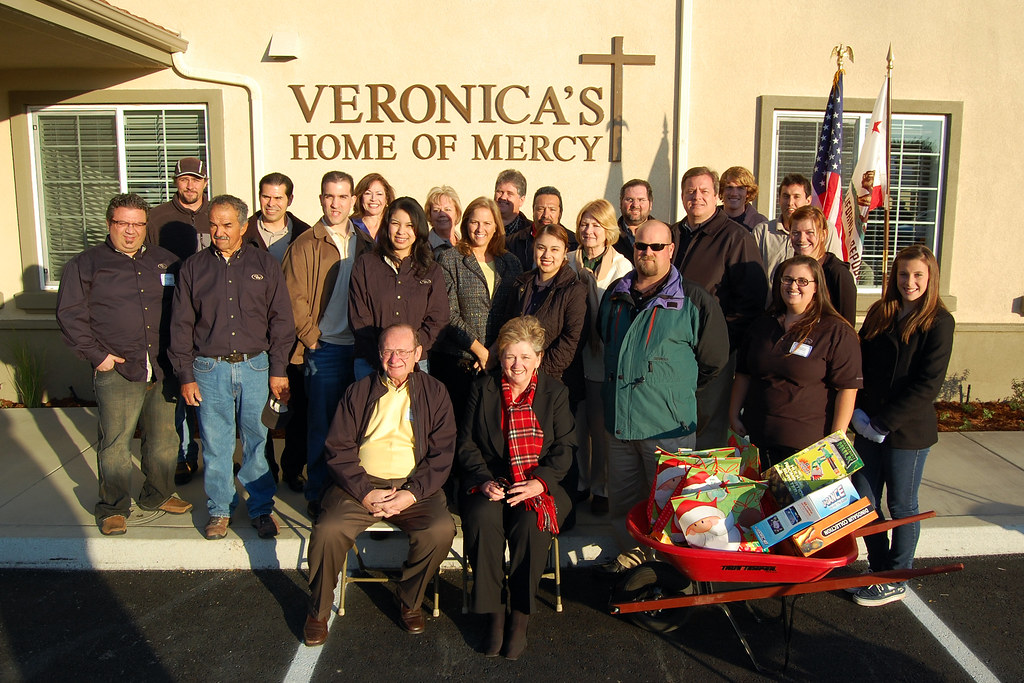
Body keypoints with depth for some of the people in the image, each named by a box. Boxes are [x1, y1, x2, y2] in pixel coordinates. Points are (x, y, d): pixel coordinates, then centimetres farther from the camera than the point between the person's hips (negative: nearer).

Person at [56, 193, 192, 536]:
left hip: (163, 370, 3)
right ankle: (113, 508, 16)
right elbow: (70, 315, 1)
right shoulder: (86, 264, 4)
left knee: (164, 439, 10)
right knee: (115, 442, 1)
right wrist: (96, 354, -6)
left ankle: (158, 495, 28)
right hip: (116, 370, -3)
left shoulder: (165, 261, 13)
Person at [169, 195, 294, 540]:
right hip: (209, 370, 1)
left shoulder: (265, 265, 5)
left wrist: (278, 370, -2)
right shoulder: (193, 267, 7)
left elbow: (281, 321, 4)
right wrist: (185, 375, 1)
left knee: (258, 441, 5)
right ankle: (220, 509, 23)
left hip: (255, 368, 0)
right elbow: (181, 325, 7)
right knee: (215, 444, 7)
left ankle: (261, 508, 19)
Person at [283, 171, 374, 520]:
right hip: (324, 348, -3)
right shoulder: (305, 245, 0)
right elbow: (294, 299, -4)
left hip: (360, 348, 3)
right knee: (321, 425, 3)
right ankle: (317, 497, 15)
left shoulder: (365, 244, 11)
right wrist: (313, 338, -7)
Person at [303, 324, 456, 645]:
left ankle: (409, 602, 2)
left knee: (441, 530, -26)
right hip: (361, 483, 1)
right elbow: (339, 450, 4)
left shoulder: (435, 393, 9)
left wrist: (411, 494, -12)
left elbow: (442, 454, 2)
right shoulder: (358, 392, 11)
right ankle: (318, 612, 1)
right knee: (327, 531, -25)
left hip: (414, 486, 0)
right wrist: (366, 493, -11)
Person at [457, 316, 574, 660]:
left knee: (531, 523, -32)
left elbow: (565, 447, 3)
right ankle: (494, 614, -16)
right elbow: (466, 444, 6)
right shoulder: (482, 389, 10)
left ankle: (520, 616, -14)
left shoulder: (555, 392, 9)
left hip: (539, 485, -1)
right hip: (490, 483, 1)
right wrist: (485, 480, -11)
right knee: (483, 517, -32)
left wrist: (540, 481, -14)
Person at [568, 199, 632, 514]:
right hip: (573, 355, 3)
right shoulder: (569, 262, 8)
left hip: (602, 358, -3)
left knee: (601, 425, 4)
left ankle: (601, 488, 20)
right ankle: (579, 483, 25)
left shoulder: (621, 266, -3)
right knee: (576, 423, 9)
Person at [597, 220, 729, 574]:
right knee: (621, 499, 16)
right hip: (619, 420, 5)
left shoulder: (693, 300, -7)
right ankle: (632, 553, 38)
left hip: (668, 424, -5)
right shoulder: (615, 294, 9)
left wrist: (678, 388, 5)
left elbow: (714, 358, 1)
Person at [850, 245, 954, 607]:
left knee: (901, 507, 9)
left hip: (908, 431, -5)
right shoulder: (879, 313, 6)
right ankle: (880, 571, 28)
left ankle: (896, 582, 24)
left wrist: (884, 423, -16)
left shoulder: (938, 321, -8)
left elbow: (927, 384, -14)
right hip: (868, 427, 5)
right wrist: (858, 411, -7)